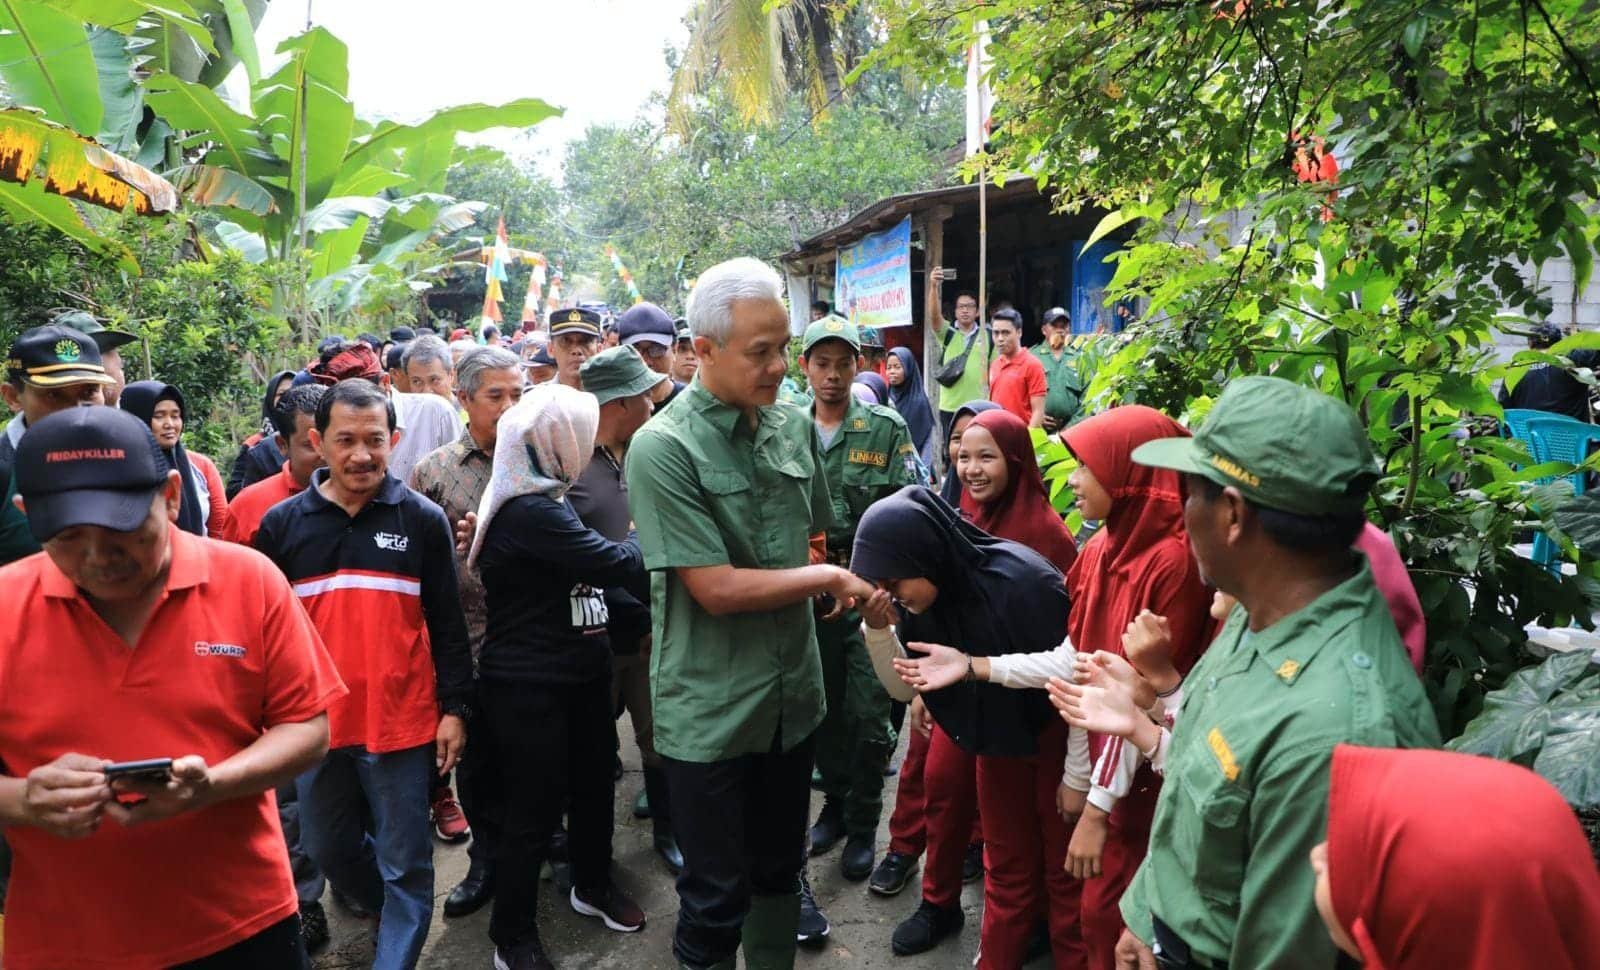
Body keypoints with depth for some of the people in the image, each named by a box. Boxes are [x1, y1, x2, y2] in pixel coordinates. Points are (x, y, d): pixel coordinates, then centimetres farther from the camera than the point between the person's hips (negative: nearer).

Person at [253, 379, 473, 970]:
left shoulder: (423, 519, -4)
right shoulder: (282, 523, 1)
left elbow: (447, 625, 0)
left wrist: (455, 708, -3)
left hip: (402, 721, -3)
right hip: (316, 721, 3)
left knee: (405, 864, 7)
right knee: (328, 849, 20)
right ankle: (394, 913, 45)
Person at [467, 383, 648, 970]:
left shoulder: (545, 499, 10)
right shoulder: (528, 511, -23)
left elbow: (587, 575, 14)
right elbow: (614, 565, -24)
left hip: (581, 671, 9)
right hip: (529, 685, -9)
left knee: (593, 783, 20)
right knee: (534, 809, 4)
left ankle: (593, 884, 42)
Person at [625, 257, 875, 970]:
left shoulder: (794, 430, 1)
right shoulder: (663, 448, -17)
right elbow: (715, 589, -21)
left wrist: (830, 582, -2)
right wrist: (828, 579, -13)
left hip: (793, 697, 6)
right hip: (709, 714, -5)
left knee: (780, 869, 22)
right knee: (717, 897, 11)